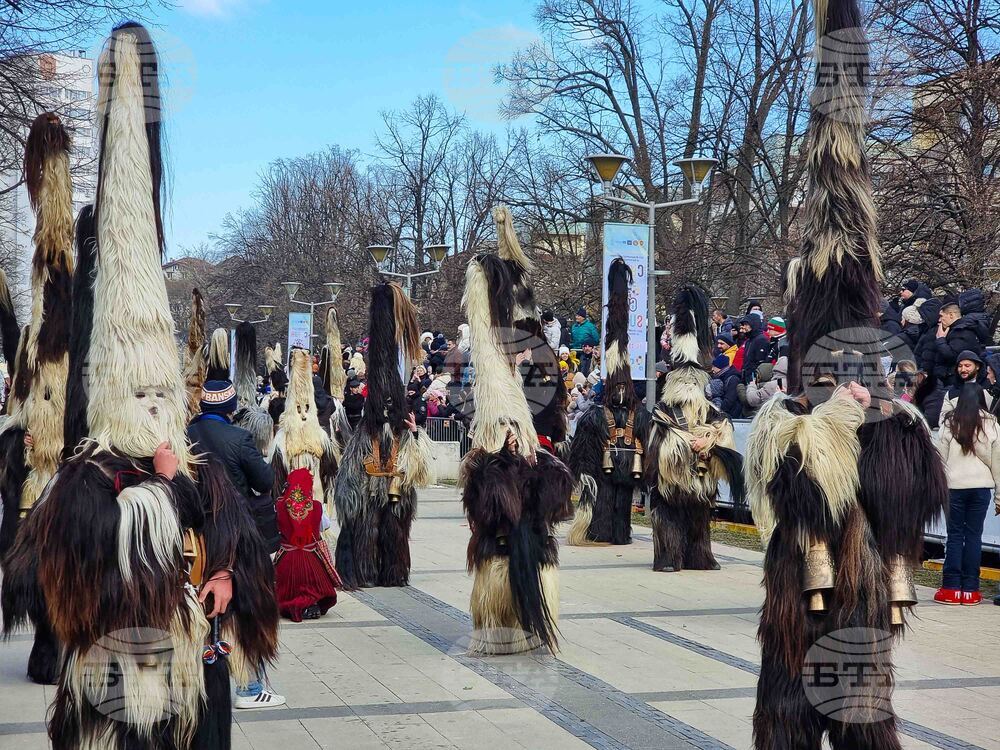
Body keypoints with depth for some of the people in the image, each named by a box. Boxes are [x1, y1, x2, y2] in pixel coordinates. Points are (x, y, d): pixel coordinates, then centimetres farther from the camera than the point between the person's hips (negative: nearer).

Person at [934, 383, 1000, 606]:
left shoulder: (949, 424, -3)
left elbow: (941, 457, -1)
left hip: (954, 486, -1)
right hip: (981, 486, 1)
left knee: (955, 535, 5)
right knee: (974, 535, 6)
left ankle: (951, 588, 3)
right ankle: (970, 589, 7)